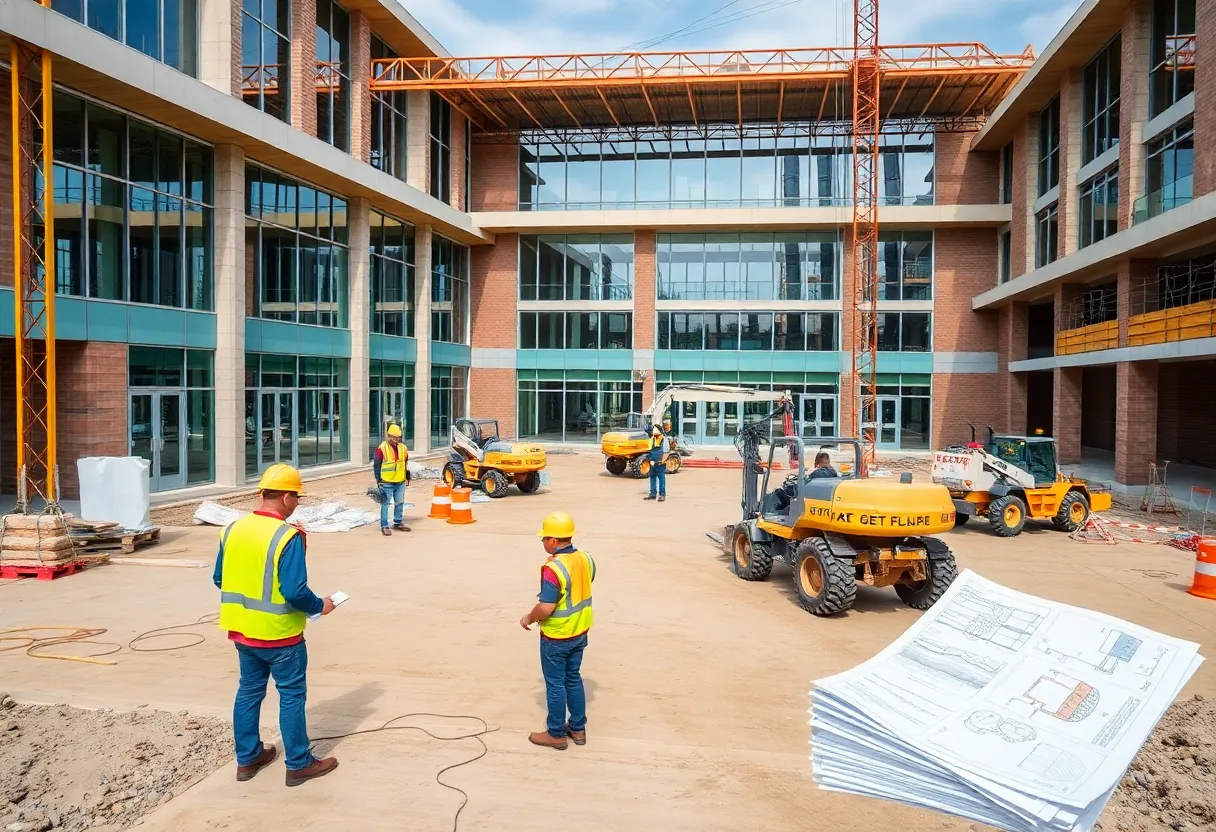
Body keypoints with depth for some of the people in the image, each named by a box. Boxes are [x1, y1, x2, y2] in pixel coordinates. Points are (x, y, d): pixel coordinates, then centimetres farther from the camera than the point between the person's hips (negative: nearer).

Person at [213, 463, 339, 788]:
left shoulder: (233, 529, 0)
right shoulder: (287, 536, -22)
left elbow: (220, 579, 8)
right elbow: (295, 591, -25)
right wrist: (319, 606, -7)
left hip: (242, 629, 7)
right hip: (278, 632, -7)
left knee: (249, 691, 20)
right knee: (292, 695, 8)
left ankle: (247, 758, 33)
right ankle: (299, 764, 18)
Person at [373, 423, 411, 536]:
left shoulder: (403, 448, 7)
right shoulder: (382, 448, -10)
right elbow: (376, 465, -7)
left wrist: (407, 474, 17)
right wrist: (378, 480, -8)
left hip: (401, 482, 6)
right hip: (387, 483, -6)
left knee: (400, 503, 14)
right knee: (385, 504, -1)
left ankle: (398, 523, 28)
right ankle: (384, 526, 5)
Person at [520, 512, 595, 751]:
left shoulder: (553, 568, -27)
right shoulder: (585, 559, -3)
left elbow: (546, 608, -27)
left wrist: (528, 618, -9)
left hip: (556, 637, -7)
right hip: (580, 632, 7)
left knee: (555, 684, 9)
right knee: (573, 679, 20)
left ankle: (556, 734, 22)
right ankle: (578, 729, 31)